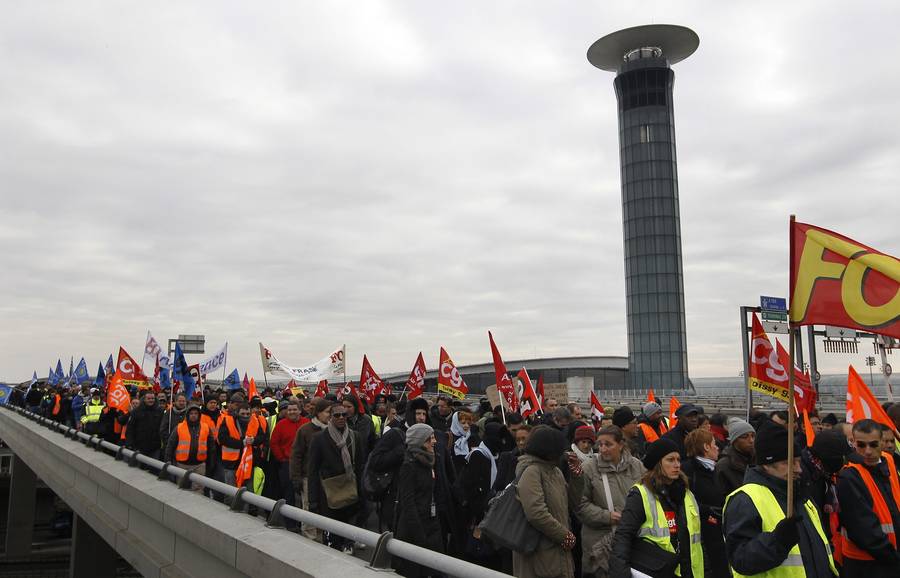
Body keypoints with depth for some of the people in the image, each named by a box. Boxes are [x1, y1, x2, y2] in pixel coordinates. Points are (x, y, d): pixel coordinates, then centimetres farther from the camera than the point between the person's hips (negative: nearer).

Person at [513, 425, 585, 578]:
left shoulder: (555, 471, 12)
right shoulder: (531, 471, -17)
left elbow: (572, 502, 11)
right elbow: (536, 514, -26)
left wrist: (576, 474, -1)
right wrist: (566, 536, -16)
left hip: (558, 550, 8)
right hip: (540, 553, -8)